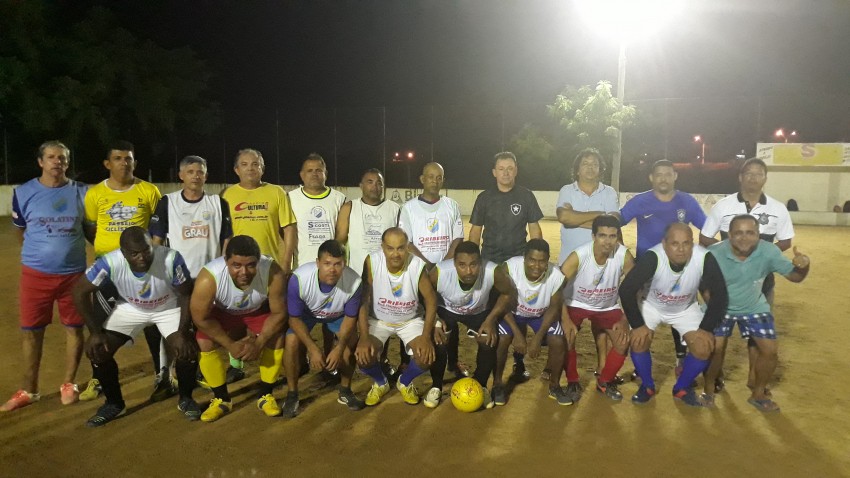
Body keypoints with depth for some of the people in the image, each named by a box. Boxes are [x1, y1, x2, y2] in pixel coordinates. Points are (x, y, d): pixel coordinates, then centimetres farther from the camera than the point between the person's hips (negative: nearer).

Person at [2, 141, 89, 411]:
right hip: (35, 273, 0)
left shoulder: (81, 192, 0)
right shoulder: (24, 193, -1)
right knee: (31, 331, 7)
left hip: (74, 272, 1)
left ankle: (68, 384, 25)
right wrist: (42, 252, 11)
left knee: (75, 328, 8)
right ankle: (28, 390, 22)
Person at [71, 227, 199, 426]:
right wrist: (95, 332, -18)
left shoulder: (171, 259, -37)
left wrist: (183, 332, -24)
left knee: (187, 349, -21)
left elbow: (187, 295, -21)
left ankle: (185, 399, 8)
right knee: (98, 351, -10)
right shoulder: (110, 262, -33)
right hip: (130, 308, 2)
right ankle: (114, 403, 16)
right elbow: (80, 292, -17)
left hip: (169, 308, -2)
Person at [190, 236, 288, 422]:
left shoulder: (273, 272, -37)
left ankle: (265, 395, 0)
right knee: (204, 342, -21)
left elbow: (279, 313, -23)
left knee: (277, 338, -22)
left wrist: (259, 343, -30)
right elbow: (201, 318, -24)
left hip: (259, 310, 0)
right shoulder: (208, 278, -38)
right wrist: (230, 345, -24)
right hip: (224, 312, 0)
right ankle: (221, 399, 1)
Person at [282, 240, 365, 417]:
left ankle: (345, 391, 7)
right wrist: (312, 348, -32)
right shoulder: (299, 278, -40)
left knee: (352, 342, -18)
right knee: (292, 342, -23)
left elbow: (350, 317, -19)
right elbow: (295, 318, -25)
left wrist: (339, 348, -31)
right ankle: (292, 394, 0)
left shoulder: (354, 281, -37)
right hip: (305, 313, -1)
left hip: (338, 315, 1)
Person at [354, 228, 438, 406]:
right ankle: (380, 383, 14)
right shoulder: (372, 262, -25)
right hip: (378, 320, 0)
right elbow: (363, 301, -20)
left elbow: (431, 301, -15)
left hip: (411, 320, 0)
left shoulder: (418, 266, -25)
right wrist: (364, 337, -27)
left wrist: (426, 336, -23)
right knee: (363, 356, -22)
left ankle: (405, 382, 15)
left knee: (426, 356, -21)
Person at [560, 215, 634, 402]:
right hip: (576, 304, -2)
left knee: (624, 340, -12)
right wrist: (566, 321, -34)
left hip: (607, 306, 3)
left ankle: (605, 381, 14)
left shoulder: (624, 255, -23)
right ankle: (572, 382, 4)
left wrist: (624, 321, -16)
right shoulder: (578, 256, -30)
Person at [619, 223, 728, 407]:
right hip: (651, 305, -1)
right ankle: (647, 386, 9)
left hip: (686, 308, 2)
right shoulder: (653, 257, -37)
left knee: (704, 348, -13)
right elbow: (626, 290, -34)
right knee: (638, 341, -20)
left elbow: (719, 295, -20)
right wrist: (638, 325, -28)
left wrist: (706, 329, -21)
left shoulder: (705, 258, -31)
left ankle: (682, 388, 15)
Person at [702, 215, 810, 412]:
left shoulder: (769, 252, -21)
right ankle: (709, 389, 13)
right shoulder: (714, 254, -29)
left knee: (770, 350, -1)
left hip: (754, 307, 3)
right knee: (715, 348, -15)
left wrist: (803, 266, -33)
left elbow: (794, 277, -12)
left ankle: (758, 394, 23)